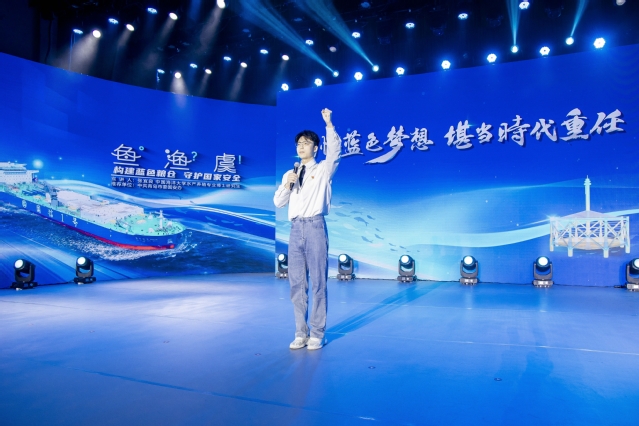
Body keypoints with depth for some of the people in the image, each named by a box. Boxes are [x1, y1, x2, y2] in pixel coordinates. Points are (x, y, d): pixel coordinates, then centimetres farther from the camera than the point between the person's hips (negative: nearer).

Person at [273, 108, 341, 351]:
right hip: (295, 229, 4)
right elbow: (278, 203, 12)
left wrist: (329, 124, -18)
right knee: (296, 284, 7)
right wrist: (287, 185, -4)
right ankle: (300, 333, 17)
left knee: (318, 282, -1)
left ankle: (317, 334, 8)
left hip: (315, 227, -4)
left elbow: (334, 151, -11)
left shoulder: (323, 170, 7)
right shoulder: (289, 174, 17)